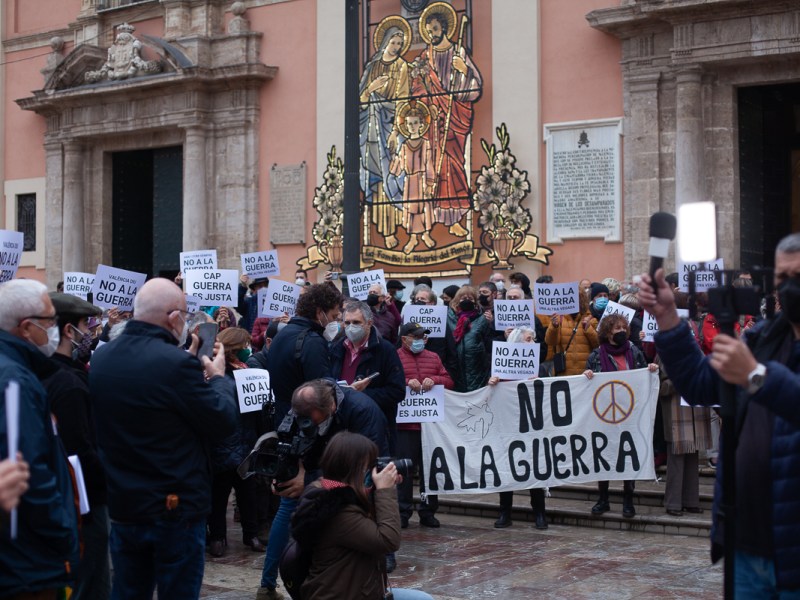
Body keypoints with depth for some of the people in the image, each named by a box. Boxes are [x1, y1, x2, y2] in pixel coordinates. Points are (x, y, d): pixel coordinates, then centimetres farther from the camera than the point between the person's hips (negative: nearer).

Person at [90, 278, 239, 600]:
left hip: (122, 504, 7)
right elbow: (225, 422, -14)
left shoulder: (101, 358, 0)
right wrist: (217, 376, 2)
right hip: (176, 508, -6)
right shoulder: (176, 362, -23)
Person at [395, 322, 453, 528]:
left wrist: (434, 380, -7)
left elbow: (448, 381, 13)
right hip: (404, 425, -4)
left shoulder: (433, 358, 16)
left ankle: (428, 512, 18)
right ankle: (402, 513, 5)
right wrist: (406, 382, -20)